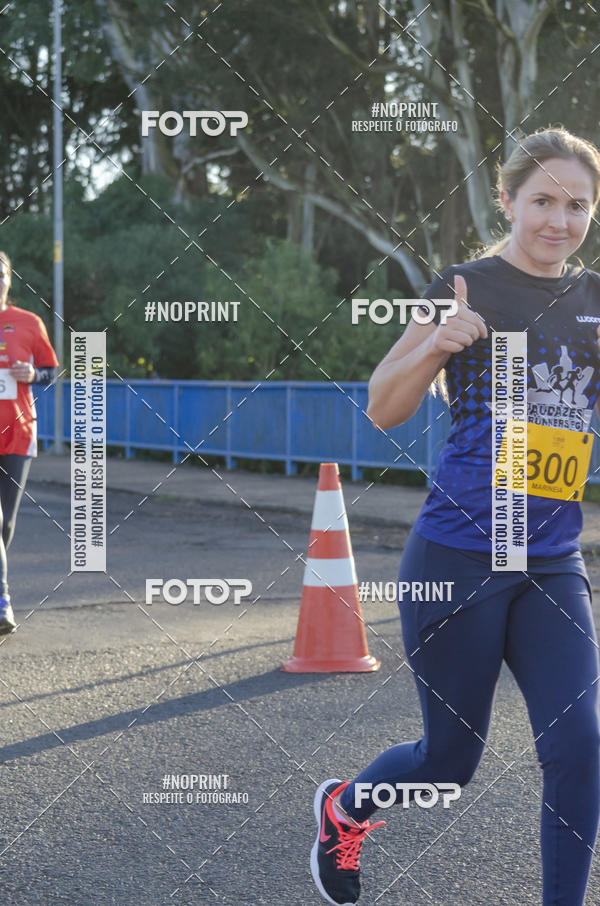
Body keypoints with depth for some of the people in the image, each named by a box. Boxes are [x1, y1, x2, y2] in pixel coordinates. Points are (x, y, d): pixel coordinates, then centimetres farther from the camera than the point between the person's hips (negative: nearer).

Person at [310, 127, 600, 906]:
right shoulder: (468, 287, -7)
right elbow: (383, 410, -4)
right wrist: (438, 344, -22)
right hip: (458, 558, -4)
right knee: (451, 757, 9)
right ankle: (343, 808, 39)